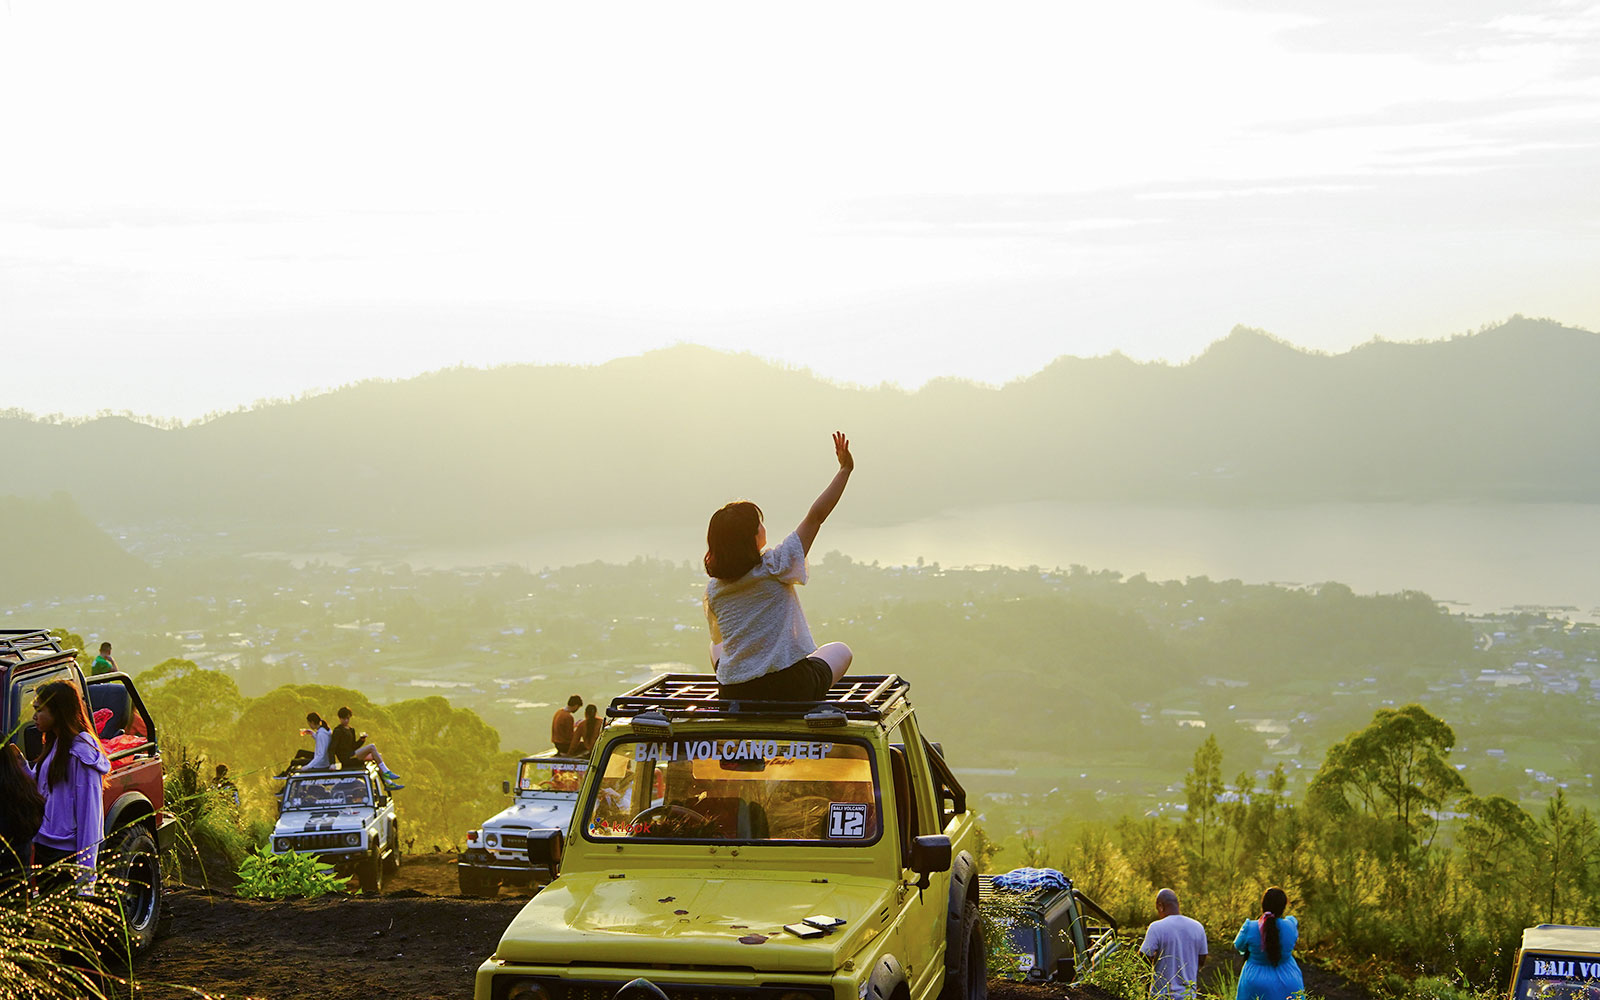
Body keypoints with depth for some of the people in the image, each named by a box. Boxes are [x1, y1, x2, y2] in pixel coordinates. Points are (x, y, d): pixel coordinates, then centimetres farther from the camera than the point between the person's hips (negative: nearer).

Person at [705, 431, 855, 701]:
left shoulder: (713, 590, -2)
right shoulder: (774, 566, -14)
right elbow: (816, 516, -11)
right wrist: (845, 469, -5)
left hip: (734, 694, 4)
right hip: (790, 689, -4)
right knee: (840, 651, 26)